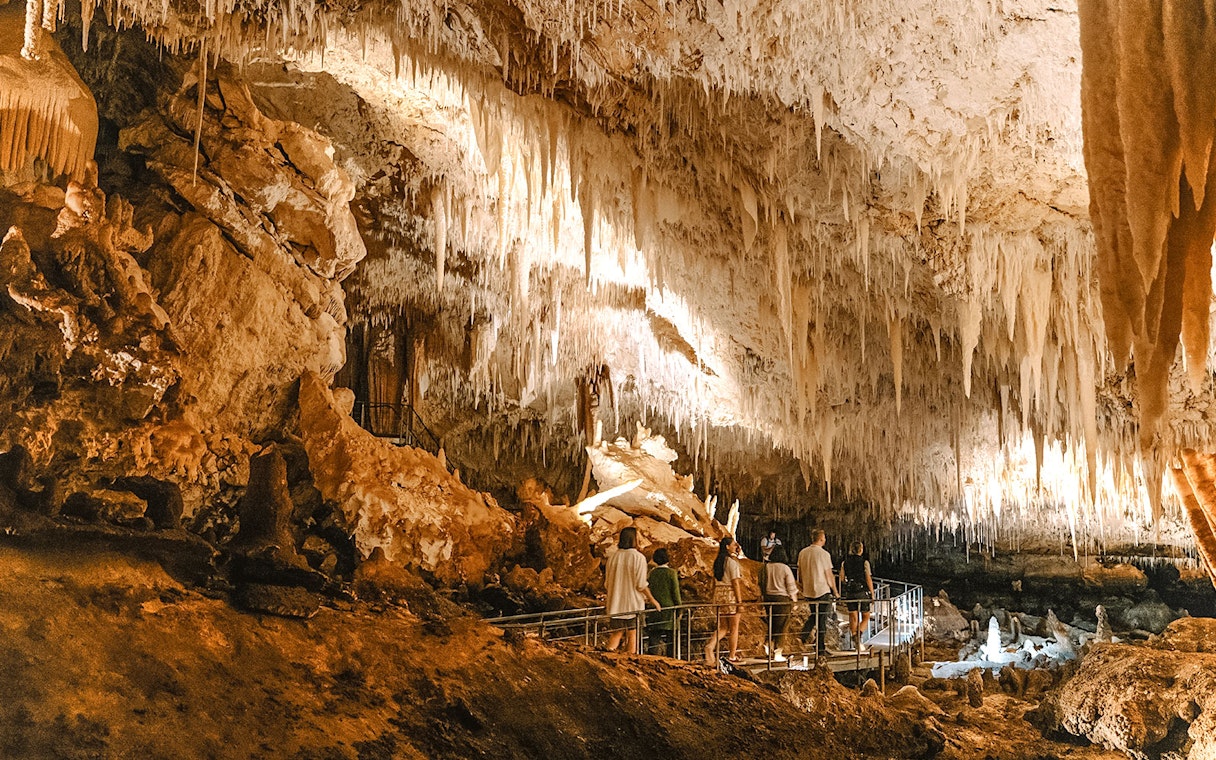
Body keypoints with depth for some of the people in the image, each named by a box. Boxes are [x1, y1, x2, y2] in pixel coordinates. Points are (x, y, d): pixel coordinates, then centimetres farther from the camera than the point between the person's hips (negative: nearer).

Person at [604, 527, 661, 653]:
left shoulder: (613, 556, 4)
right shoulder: (638, 557, -11)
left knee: (616, 633, 11)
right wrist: (652, 600, -1)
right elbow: (641, 584, -13)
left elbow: (607, 583, 9)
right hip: (633, 603, -4)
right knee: (632, 634, 4)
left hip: (616, 603, 4)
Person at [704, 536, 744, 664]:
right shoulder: (732, 562, -12)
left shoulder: (717, 561, 10)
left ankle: (710, 646, -11)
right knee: (734, 628, 6)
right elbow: (735, 582, -16)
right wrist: (740, 601, -13)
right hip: (731, 595, -7)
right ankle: (732, 656, 11)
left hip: (719, 594, 7)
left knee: (723, 627, 12)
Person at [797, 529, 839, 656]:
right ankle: (820, 649, 6)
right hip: (823, 590, -6)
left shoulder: (802, 553, 4)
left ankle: (804, 633, 5)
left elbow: (800, 574, 11)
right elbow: (829, 576, -10)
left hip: (808, 592, 6)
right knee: (822, 619, 3)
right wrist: (835, 592, 1)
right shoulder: (824, 554, -13)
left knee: (814, 614, 23)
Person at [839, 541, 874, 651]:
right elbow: (868, 579, -8)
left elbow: (842, 578, 4)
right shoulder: (864, 562, -8)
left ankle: (855, 639, 7)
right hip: (863, 592, -3)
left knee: (853, 618, 9)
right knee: (866, 617, 9)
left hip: (849, 593, 3)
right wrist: (872, 594, -2)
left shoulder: (845, 562, 2)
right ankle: (859, 635, -13)